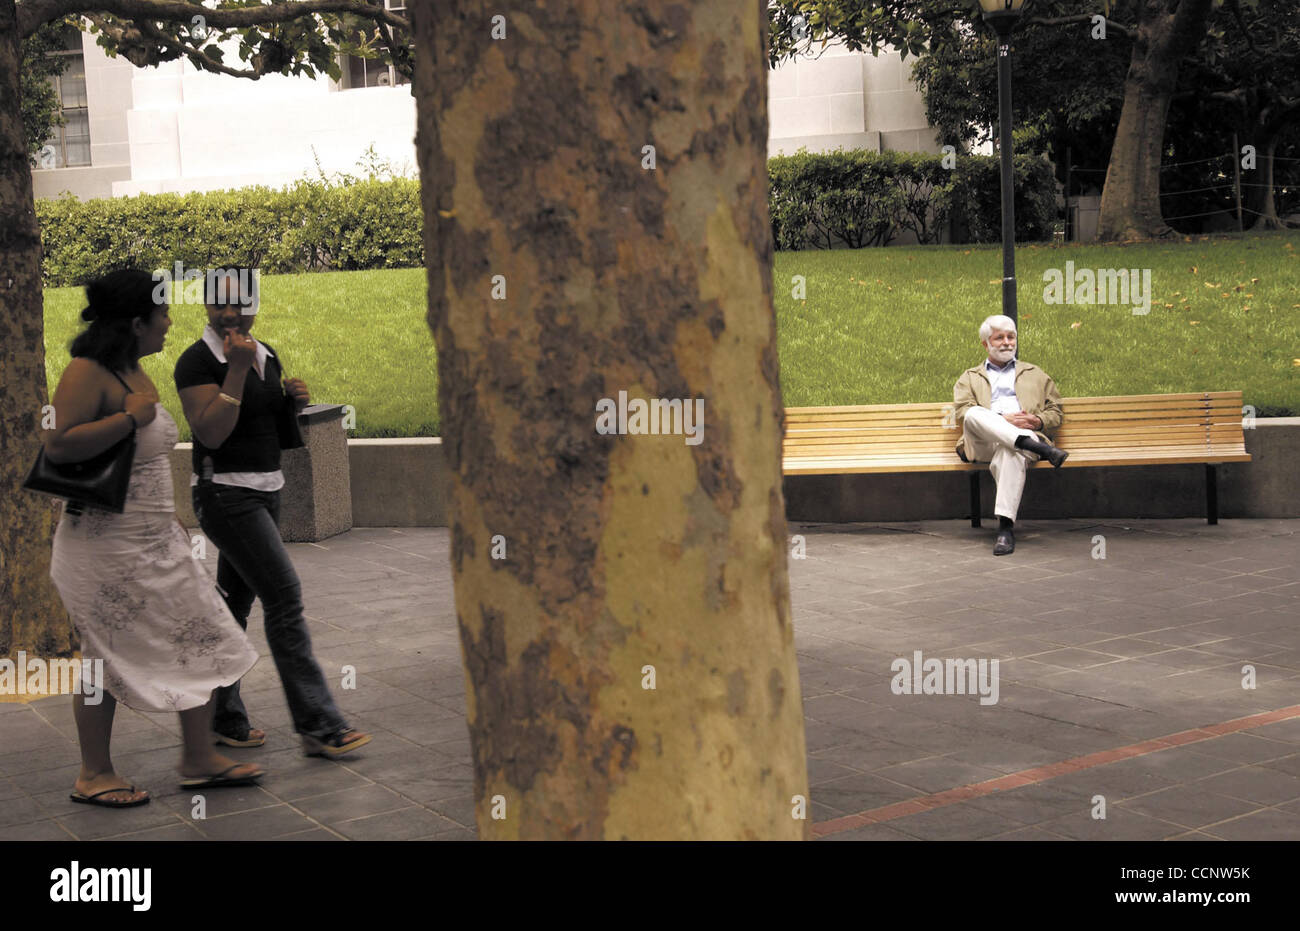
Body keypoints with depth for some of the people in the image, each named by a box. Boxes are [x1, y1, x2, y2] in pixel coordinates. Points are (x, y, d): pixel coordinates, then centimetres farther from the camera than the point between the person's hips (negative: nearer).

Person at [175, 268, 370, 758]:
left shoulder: (266, 355, 11)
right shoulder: (197, 362, -12)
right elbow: (210, 433, -21)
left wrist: (295, 400, 0)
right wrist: (237, 370, -23)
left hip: (266, 491, 8)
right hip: (225, 493, -8)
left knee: (236, 601, 13)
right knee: (284, 594, -13)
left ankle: (223, 718, 22)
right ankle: (317, 726, -11)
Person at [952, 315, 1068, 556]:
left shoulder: (1036, 375, 32)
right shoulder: (969, 378, 27)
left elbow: (1056, 413, 24)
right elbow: (961, 412, 6)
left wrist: (1039, 421, -2)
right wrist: (1004, 420, -9)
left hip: (1026, 434, 0)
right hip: (982, 444, 0)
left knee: (1010, 453, -41)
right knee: (975, 414, -37)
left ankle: (1006, 527, -46)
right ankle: (1038, 446, -43)